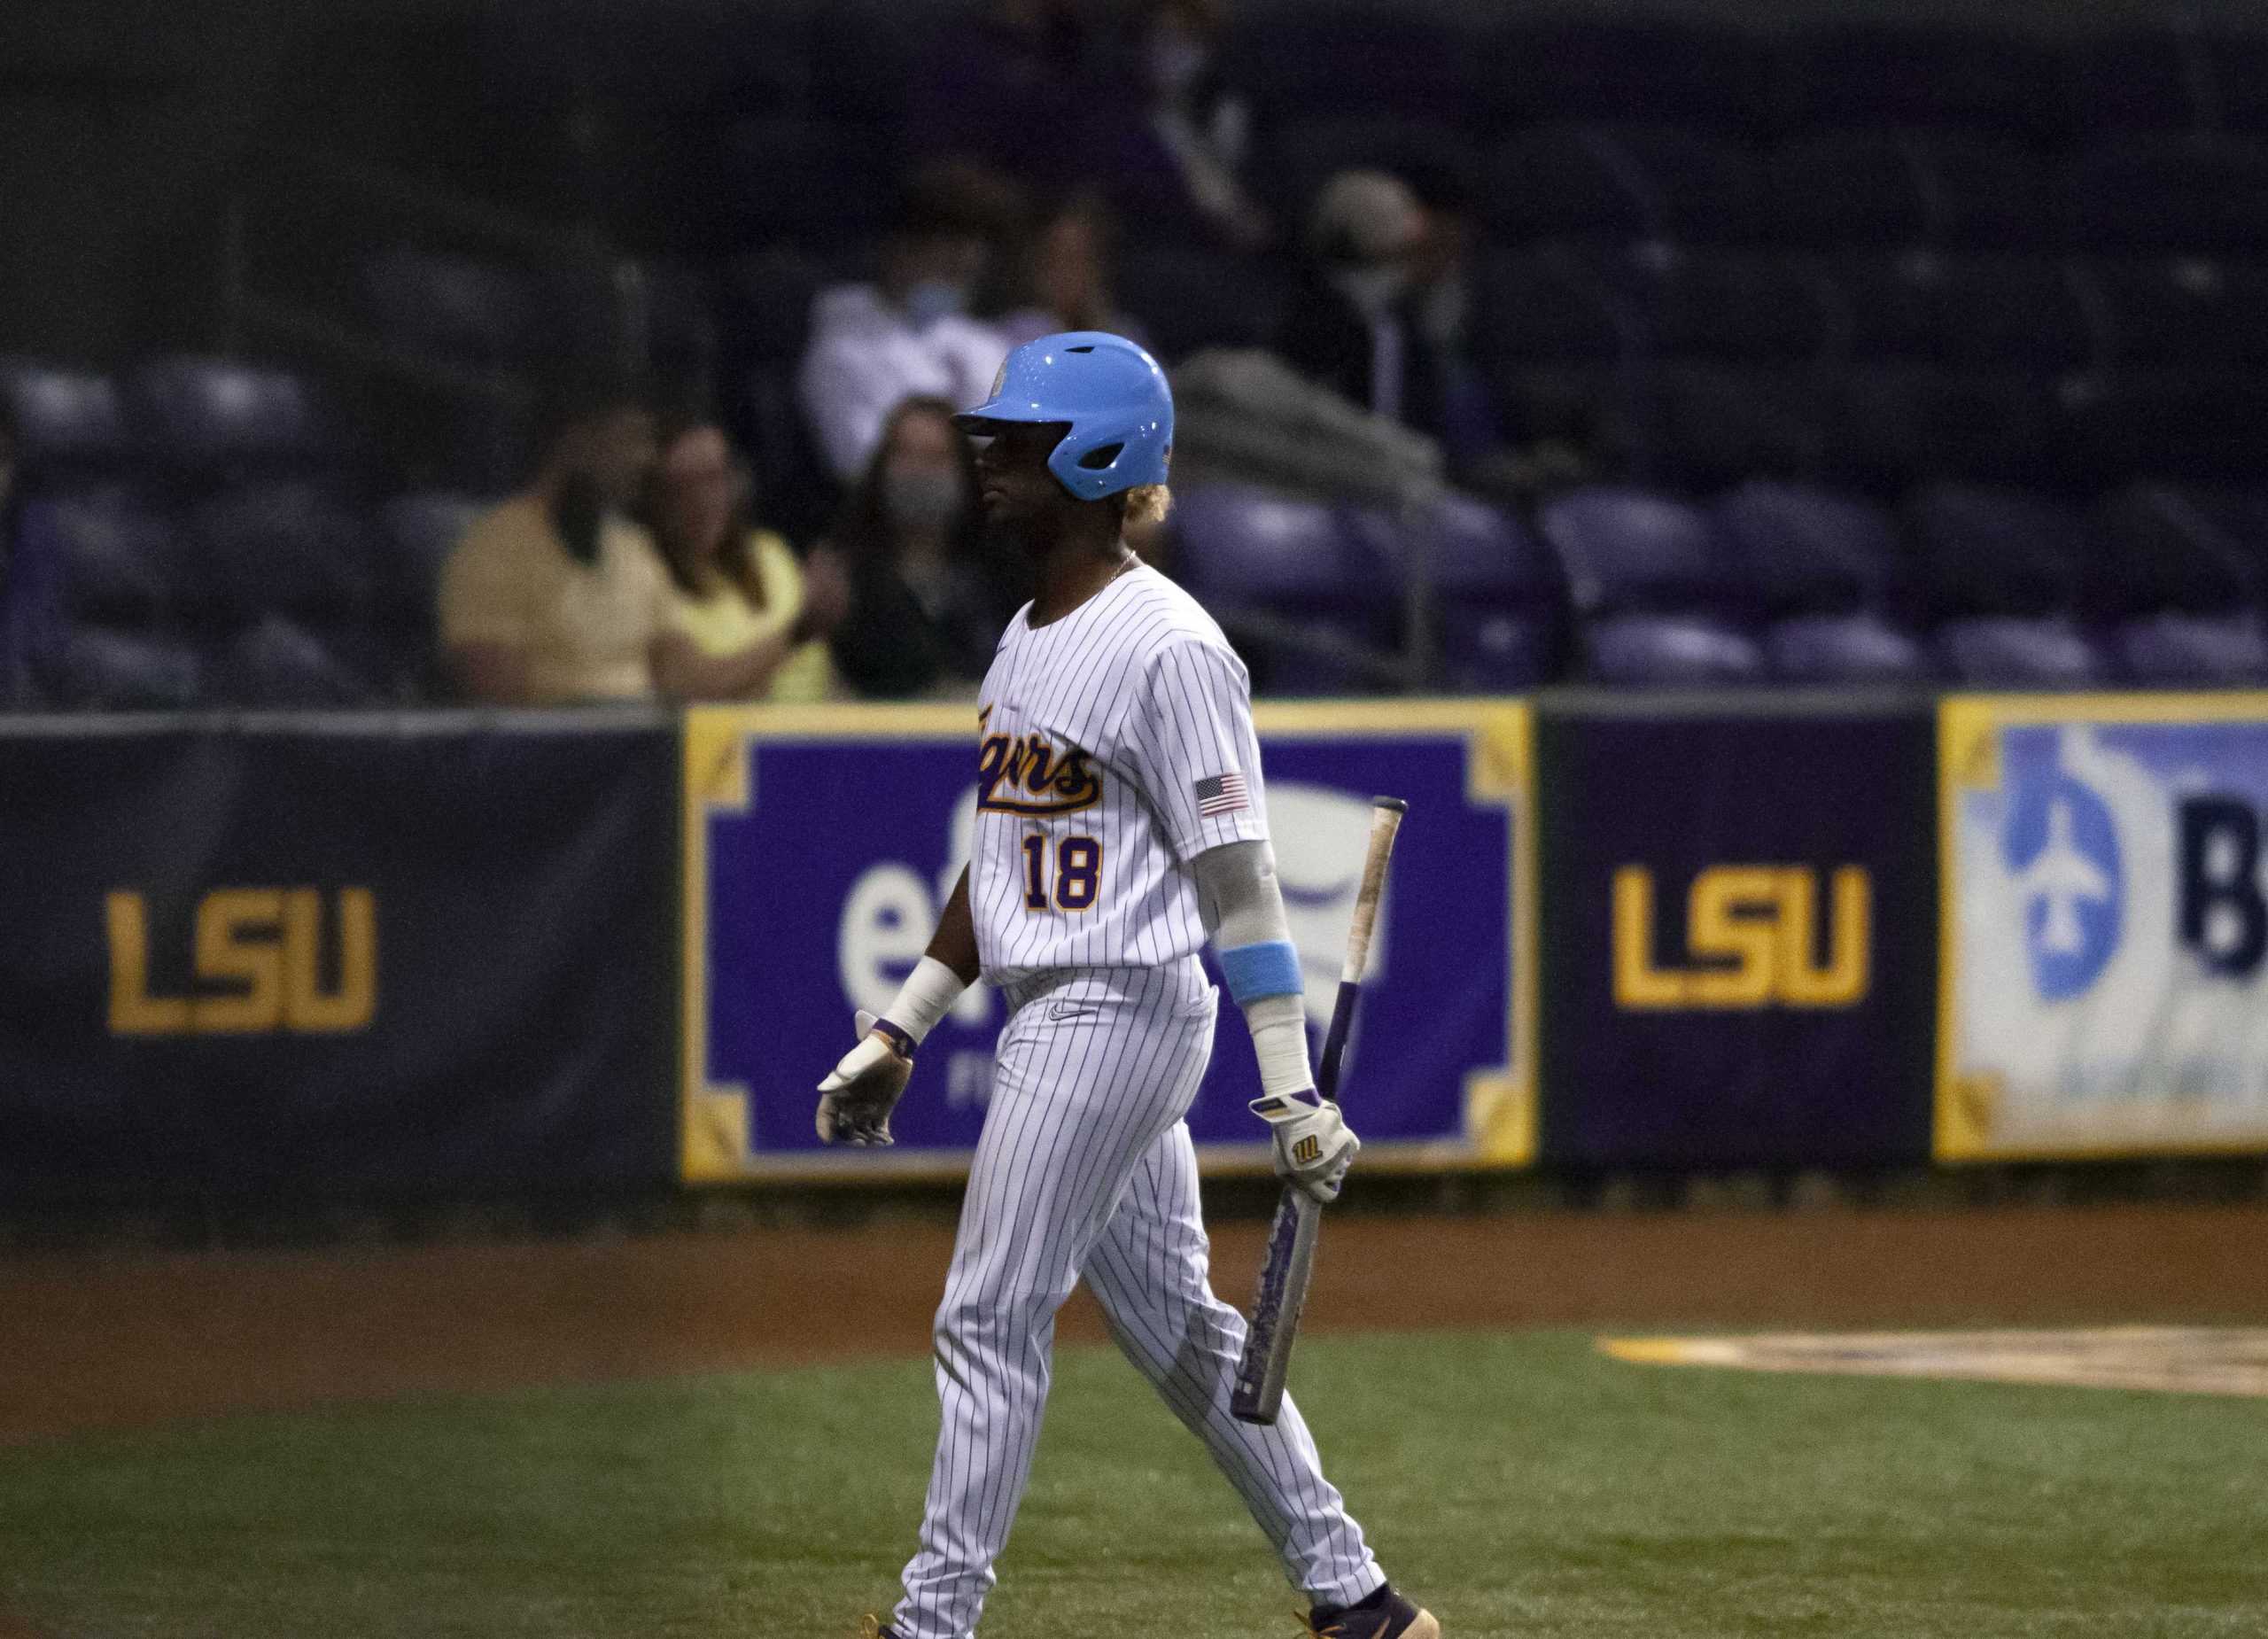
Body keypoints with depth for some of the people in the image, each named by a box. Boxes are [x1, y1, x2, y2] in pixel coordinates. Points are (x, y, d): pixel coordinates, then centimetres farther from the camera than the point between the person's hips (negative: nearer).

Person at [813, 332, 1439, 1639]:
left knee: (993, 1317, -7)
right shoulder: (1032, 633, 14)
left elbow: (1237, 874, -17)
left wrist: (1294, 1089, -20)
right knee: (1172, 1318, 11)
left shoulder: (1168, 646, -14)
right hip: (1051, 1015, 10)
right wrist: (900, 1030, 20)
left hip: (1123, 1006, -10)